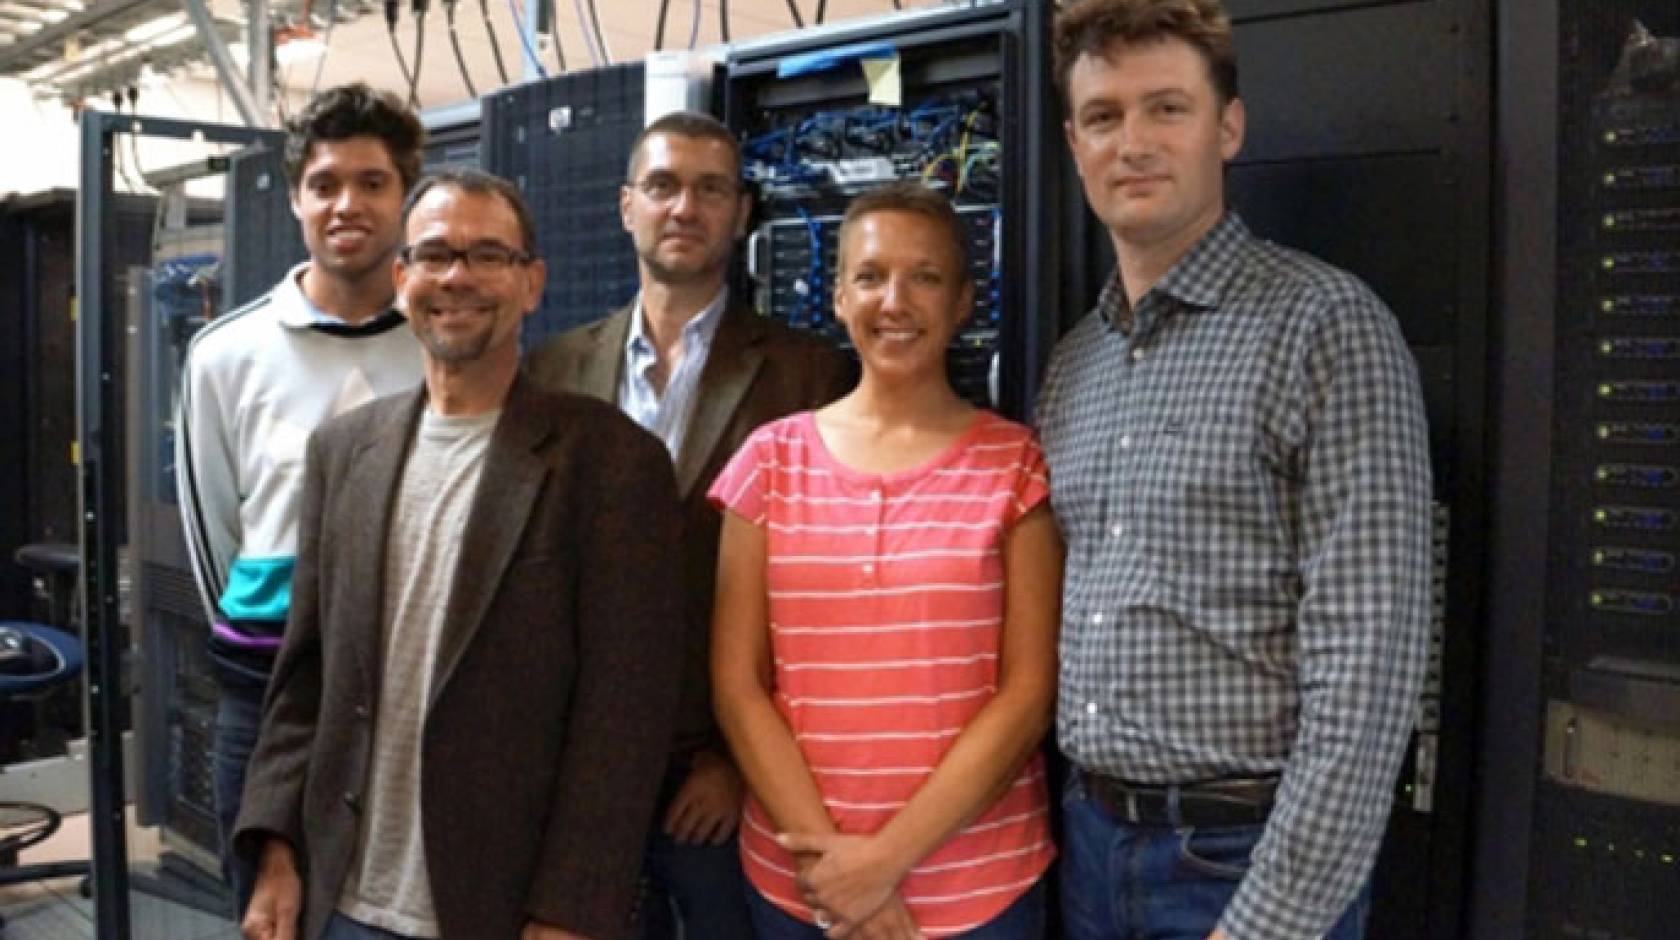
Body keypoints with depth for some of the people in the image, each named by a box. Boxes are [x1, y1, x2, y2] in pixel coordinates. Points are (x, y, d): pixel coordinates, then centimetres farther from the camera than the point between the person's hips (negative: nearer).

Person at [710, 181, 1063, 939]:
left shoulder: (1015, 463, -3)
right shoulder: (772, 459, 1)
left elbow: (1028, 693, -8)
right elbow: (738, 682, -1)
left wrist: (888, 855, -13)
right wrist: (823, 848, -10)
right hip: (795, 879, 2)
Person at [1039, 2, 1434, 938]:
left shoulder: (1325, 326, -13)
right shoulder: (1073, 361, 7)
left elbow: (1367, 667, -17)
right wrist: (1072, 813, 6)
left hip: (1250, 855, -6)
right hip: (1092, 839, 6)